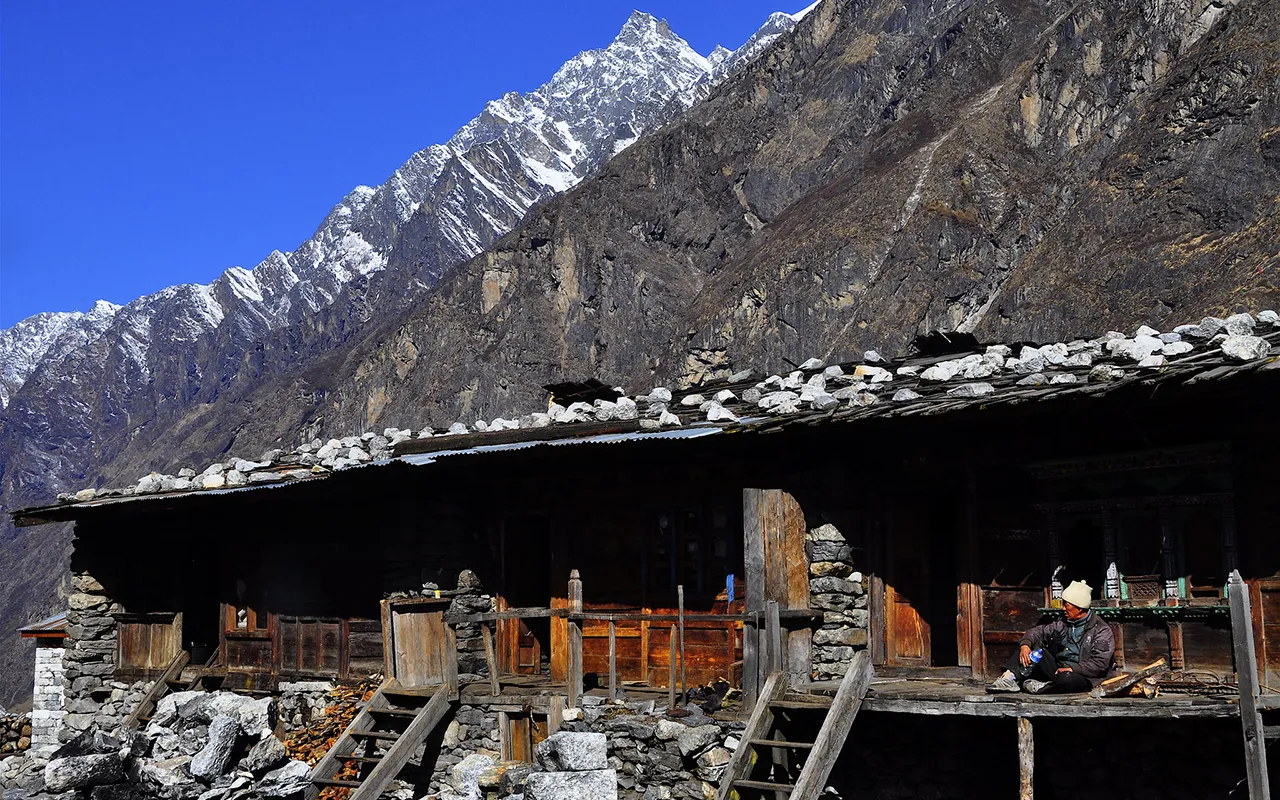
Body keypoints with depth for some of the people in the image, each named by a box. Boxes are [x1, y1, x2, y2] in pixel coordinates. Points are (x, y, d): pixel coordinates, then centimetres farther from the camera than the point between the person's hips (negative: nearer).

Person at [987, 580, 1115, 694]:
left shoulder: (1102, 631, -8)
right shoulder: (1063, 622, 12)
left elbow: (1100, 663, -15)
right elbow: (1039, 631, 7)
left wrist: (1072, 669, -23)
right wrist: (1025, 644, -15)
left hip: (1081, 675, -6)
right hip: (1057, 669, 6)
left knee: (1067, 679, -42)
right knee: (1034, 645, -10)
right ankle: (1010, 678, -27)